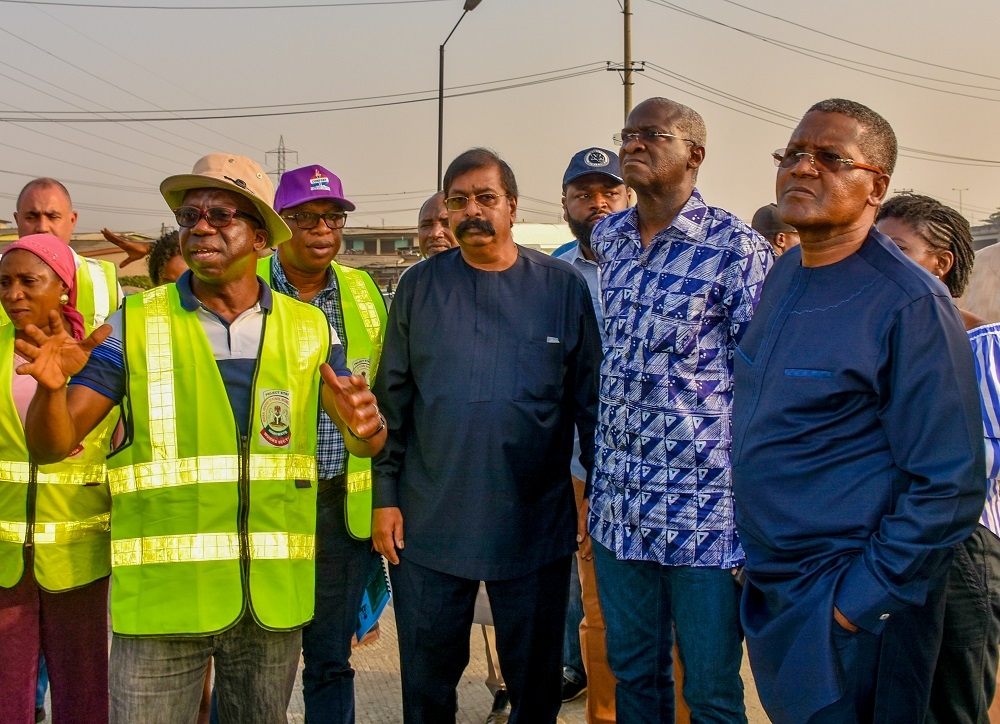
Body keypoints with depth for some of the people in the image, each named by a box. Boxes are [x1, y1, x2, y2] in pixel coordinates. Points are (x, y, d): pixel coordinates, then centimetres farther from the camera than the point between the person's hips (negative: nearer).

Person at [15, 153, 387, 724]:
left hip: (273, 599, 2)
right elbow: (52, 446, -4)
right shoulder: (135, 325, -2)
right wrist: (52, 386, -26)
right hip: (161, 597, -2)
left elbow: (366, 441, 6)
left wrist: (365, 426, -18)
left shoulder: (308, 329, 3)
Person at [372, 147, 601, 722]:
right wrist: (385, 496, 1)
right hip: (429, 525, 1)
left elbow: (591, 397, 2)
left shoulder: (563, 287, 0)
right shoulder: (420, 287, 3)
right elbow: (391, 399, 4)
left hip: (537, 525, -1)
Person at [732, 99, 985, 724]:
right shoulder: (782, 277, 5)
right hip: (767, 585, 7)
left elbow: (950, 488, -19)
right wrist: (754, 553, 14)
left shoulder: (910, 304, -18)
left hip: (850, 605, -7)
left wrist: (858, 601, -19)